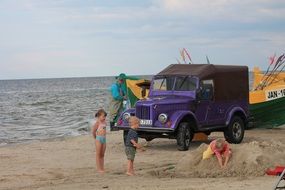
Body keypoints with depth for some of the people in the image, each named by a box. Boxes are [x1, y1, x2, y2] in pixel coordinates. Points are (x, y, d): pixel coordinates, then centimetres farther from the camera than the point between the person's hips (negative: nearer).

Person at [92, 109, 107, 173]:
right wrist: (95, 137, 4)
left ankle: (102, 168, 15)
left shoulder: (104, 122, 9)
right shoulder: (97, 123, -11)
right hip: (99, 139, -7)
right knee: (98, 154, 0)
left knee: (102, 155, 10)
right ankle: (99, 169, 2)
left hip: (104, 139, 7)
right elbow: (93, 131, -8)